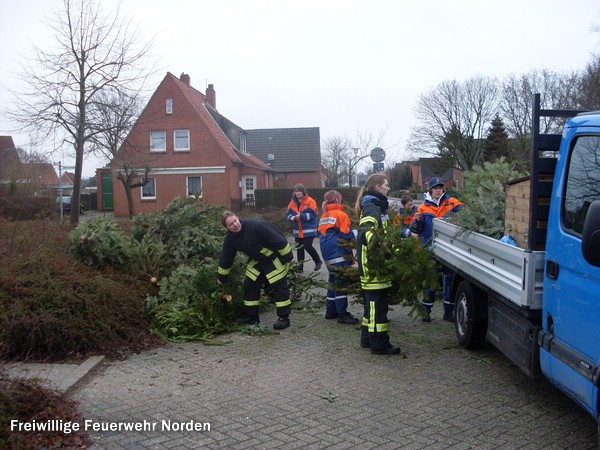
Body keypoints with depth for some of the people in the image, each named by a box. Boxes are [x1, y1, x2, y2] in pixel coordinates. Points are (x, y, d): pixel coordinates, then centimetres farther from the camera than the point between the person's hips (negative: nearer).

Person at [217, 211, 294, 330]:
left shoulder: (256, 225, -32)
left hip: (274, 258, -6)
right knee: (249, 285, 6)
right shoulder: (230, 239, -10)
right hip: (256, 261, 7)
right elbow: (226, 259, 5)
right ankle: (251, 317, 19)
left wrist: (287, 256, -21)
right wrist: (221, 278, 13)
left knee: (279, 286, -9)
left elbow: (278, 239, -28)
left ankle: (284, 318, 0)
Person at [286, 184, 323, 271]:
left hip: (309, 230, -5)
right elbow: (288, 214, 9)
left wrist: (301, 216, -24)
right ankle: (300, 266, 19)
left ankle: (318, 261, 14)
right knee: (299, 248, 10)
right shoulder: (292, 202, 7)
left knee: (307, 246, -9)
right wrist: (292, 218, -14)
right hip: (297, 231, 6)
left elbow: (313, 215, -16)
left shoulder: (310, 201, -10)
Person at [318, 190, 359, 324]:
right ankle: (342, 314, -4)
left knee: (333, 281, 16)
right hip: (339, 255, -8)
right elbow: (347, 236, -11)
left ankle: (331, 311, 19)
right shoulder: (341, 215, -9)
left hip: (327, 254, 8)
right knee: (341, 282, -5)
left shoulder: (323, 217, 13)